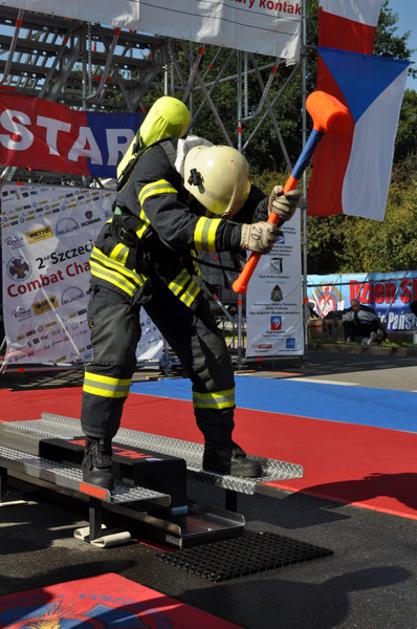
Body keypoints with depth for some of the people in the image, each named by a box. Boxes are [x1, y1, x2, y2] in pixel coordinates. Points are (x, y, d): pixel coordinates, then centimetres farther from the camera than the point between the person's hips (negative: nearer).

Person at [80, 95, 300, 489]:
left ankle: (220, 449, 14)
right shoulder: (152, 166, -32)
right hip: (121, 266, -5)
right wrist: (240, 235, -59)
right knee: (115, 353, -22)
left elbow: (248, 213, -22)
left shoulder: (221, 169, -13)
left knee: (211, 357, 1)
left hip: (171, 272, 5)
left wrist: (271, 211, -46)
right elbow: (174, 224, -48)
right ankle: (96, 453, -9)